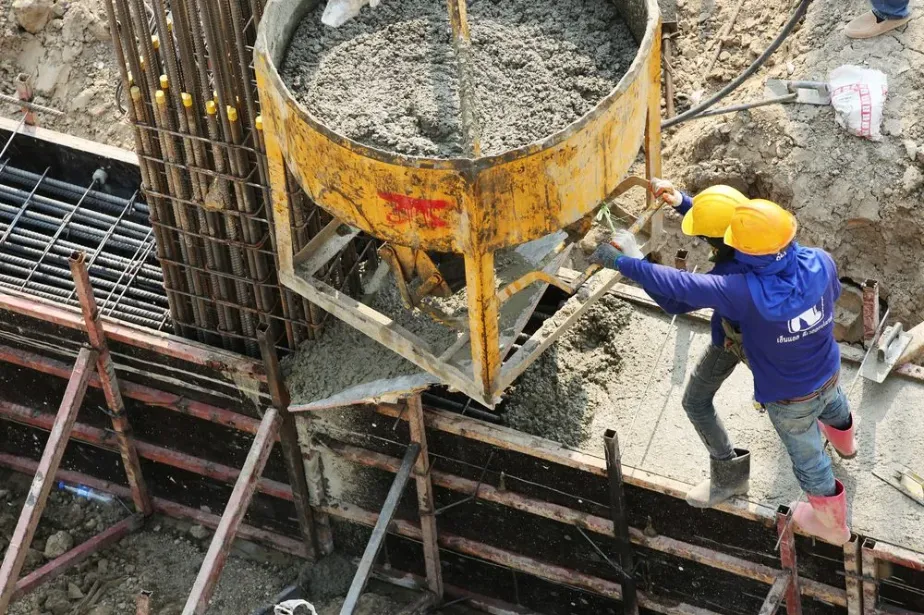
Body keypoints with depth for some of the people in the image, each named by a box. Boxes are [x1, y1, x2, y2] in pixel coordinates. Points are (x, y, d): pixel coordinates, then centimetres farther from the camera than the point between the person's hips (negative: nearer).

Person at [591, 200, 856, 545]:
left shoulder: (747, 293, -42)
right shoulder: (821, 263, -28)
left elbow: (680, 286, -36)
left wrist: (623, 263, -26)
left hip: (789, 397, -5)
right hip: (829, 373, 5)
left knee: (808, 457, 23)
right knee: (833, 405, 41)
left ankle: (832, 523, 51)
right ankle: (843, 442, 77)